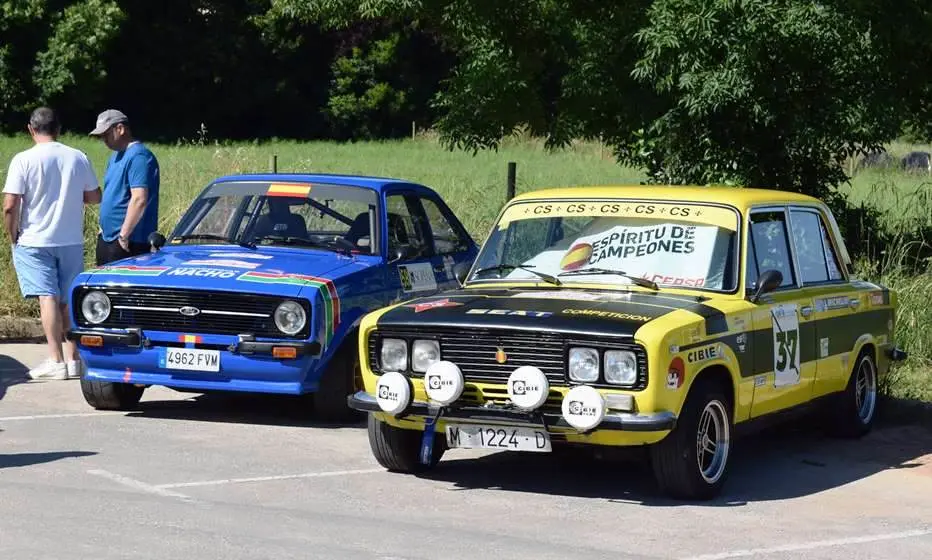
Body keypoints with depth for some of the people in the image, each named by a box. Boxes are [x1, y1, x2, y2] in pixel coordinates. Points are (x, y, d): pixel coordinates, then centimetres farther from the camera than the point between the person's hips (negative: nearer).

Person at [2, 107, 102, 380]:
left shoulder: (24, 160, -11)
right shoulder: (79, 158, 1)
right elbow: (94, 197, 8)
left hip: (35, 242, -4)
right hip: (72, 242, 4)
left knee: (48, 297, -7)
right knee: (70, 300, 11)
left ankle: (56, 360, -15)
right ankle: (73, 358, 11)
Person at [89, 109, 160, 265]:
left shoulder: (138, 156, -15)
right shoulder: (115, 157, 17)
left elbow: (139, 200, -23)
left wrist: (123, 235, -21)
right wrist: (104, 228, 19)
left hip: (128, 243, -10)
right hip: (107, 239, 10)